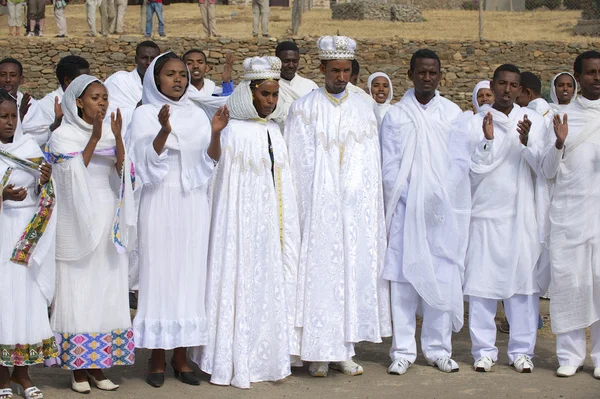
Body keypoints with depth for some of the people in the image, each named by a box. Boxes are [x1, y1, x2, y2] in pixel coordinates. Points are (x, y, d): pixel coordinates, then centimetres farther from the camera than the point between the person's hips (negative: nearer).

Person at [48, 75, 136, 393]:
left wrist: (117, 138, -16)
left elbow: (123, 173, -2)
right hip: (78, 223, -4)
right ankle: (78, 367, 5)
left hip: (108, 224, 4)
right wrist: (94, 139, -20)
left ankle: (98, 364, 12)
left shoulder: (111, 132, 10)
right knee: (78, 293, -3)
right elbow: (72, 174, -15)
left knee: (107, 293, 4)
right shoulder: (62, 136, -2)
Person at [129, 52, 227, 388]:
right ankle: (157, 358, 8)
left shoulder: (197, 115, 10)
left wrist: (216, 134, -18)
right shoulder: (145, 115, 1)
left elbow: (211, 160, 0)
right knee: (159, 272, -2)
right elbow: (147, 161, -12)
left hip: (193, 204, 3)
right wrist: (164, 131, -27)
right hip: (160, 203, -3)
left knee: (191, 272, 4)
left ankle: (181, 356, 13)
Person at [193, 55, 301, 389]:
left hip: (273, 223, 6)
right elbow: (224, 183, -8)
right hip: (244, 222, -6)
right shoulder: (234, 132, -9)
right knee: (242, 284, -2)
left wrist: (287, 226, 13)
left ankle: (267, 357, 16)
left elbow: (283, 183, 14)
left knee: (271, 285, 8)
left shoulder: (275, 132, 10)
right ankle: (236, 362, 6)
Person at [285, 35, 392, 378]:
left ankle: (345, 349, 9)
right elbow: (298, 161, -1)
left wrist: (371, 205, 2)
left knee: (355, 272, 2)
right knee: (320, 273, -3)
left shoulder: (364, 109, 10)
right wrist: (300, 206, -7)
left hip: (357, 207, 3)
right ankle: (319, 353, 4)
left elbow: (372, 164, 9)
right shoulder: (304, 109, 2)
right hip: (319, 207, -2)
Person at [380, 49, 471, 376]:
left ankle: (438, 349, 11)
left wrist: (438, 198, -7)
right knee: (403, 278, -2)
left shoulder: (453, 114, 7)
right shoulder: (395, 116, 5)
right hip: (406, 209, -1)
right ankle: (403, 351, 4)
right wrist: (409, 199, -8)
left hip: (442, 210, 1)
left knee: (442, 278, 2)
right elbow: (389, 166, 1)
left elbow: (460, 163, 3)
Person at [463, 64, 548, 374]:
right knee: (482, 282, 1)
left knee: (524, 280, 2)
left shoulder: (534, 121, 7)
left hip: (522, 215, 1)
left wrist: (527, 141, -17)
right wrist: (487, 141, -14)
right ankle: (484, 350, 10)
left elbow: (543, 168, -1)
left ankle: (522, 350, 11)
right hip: (486, 213, -1)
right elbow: (473, 171, -2)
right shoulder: (475, 124, 3)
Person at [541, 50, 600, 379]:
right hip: (568, 212, 0)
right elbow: (548, 171, 7)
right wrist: (559, 144, -12)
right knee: (568, 279, -2)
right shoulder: (563, 116, 9)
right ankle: (570, 354, 7)